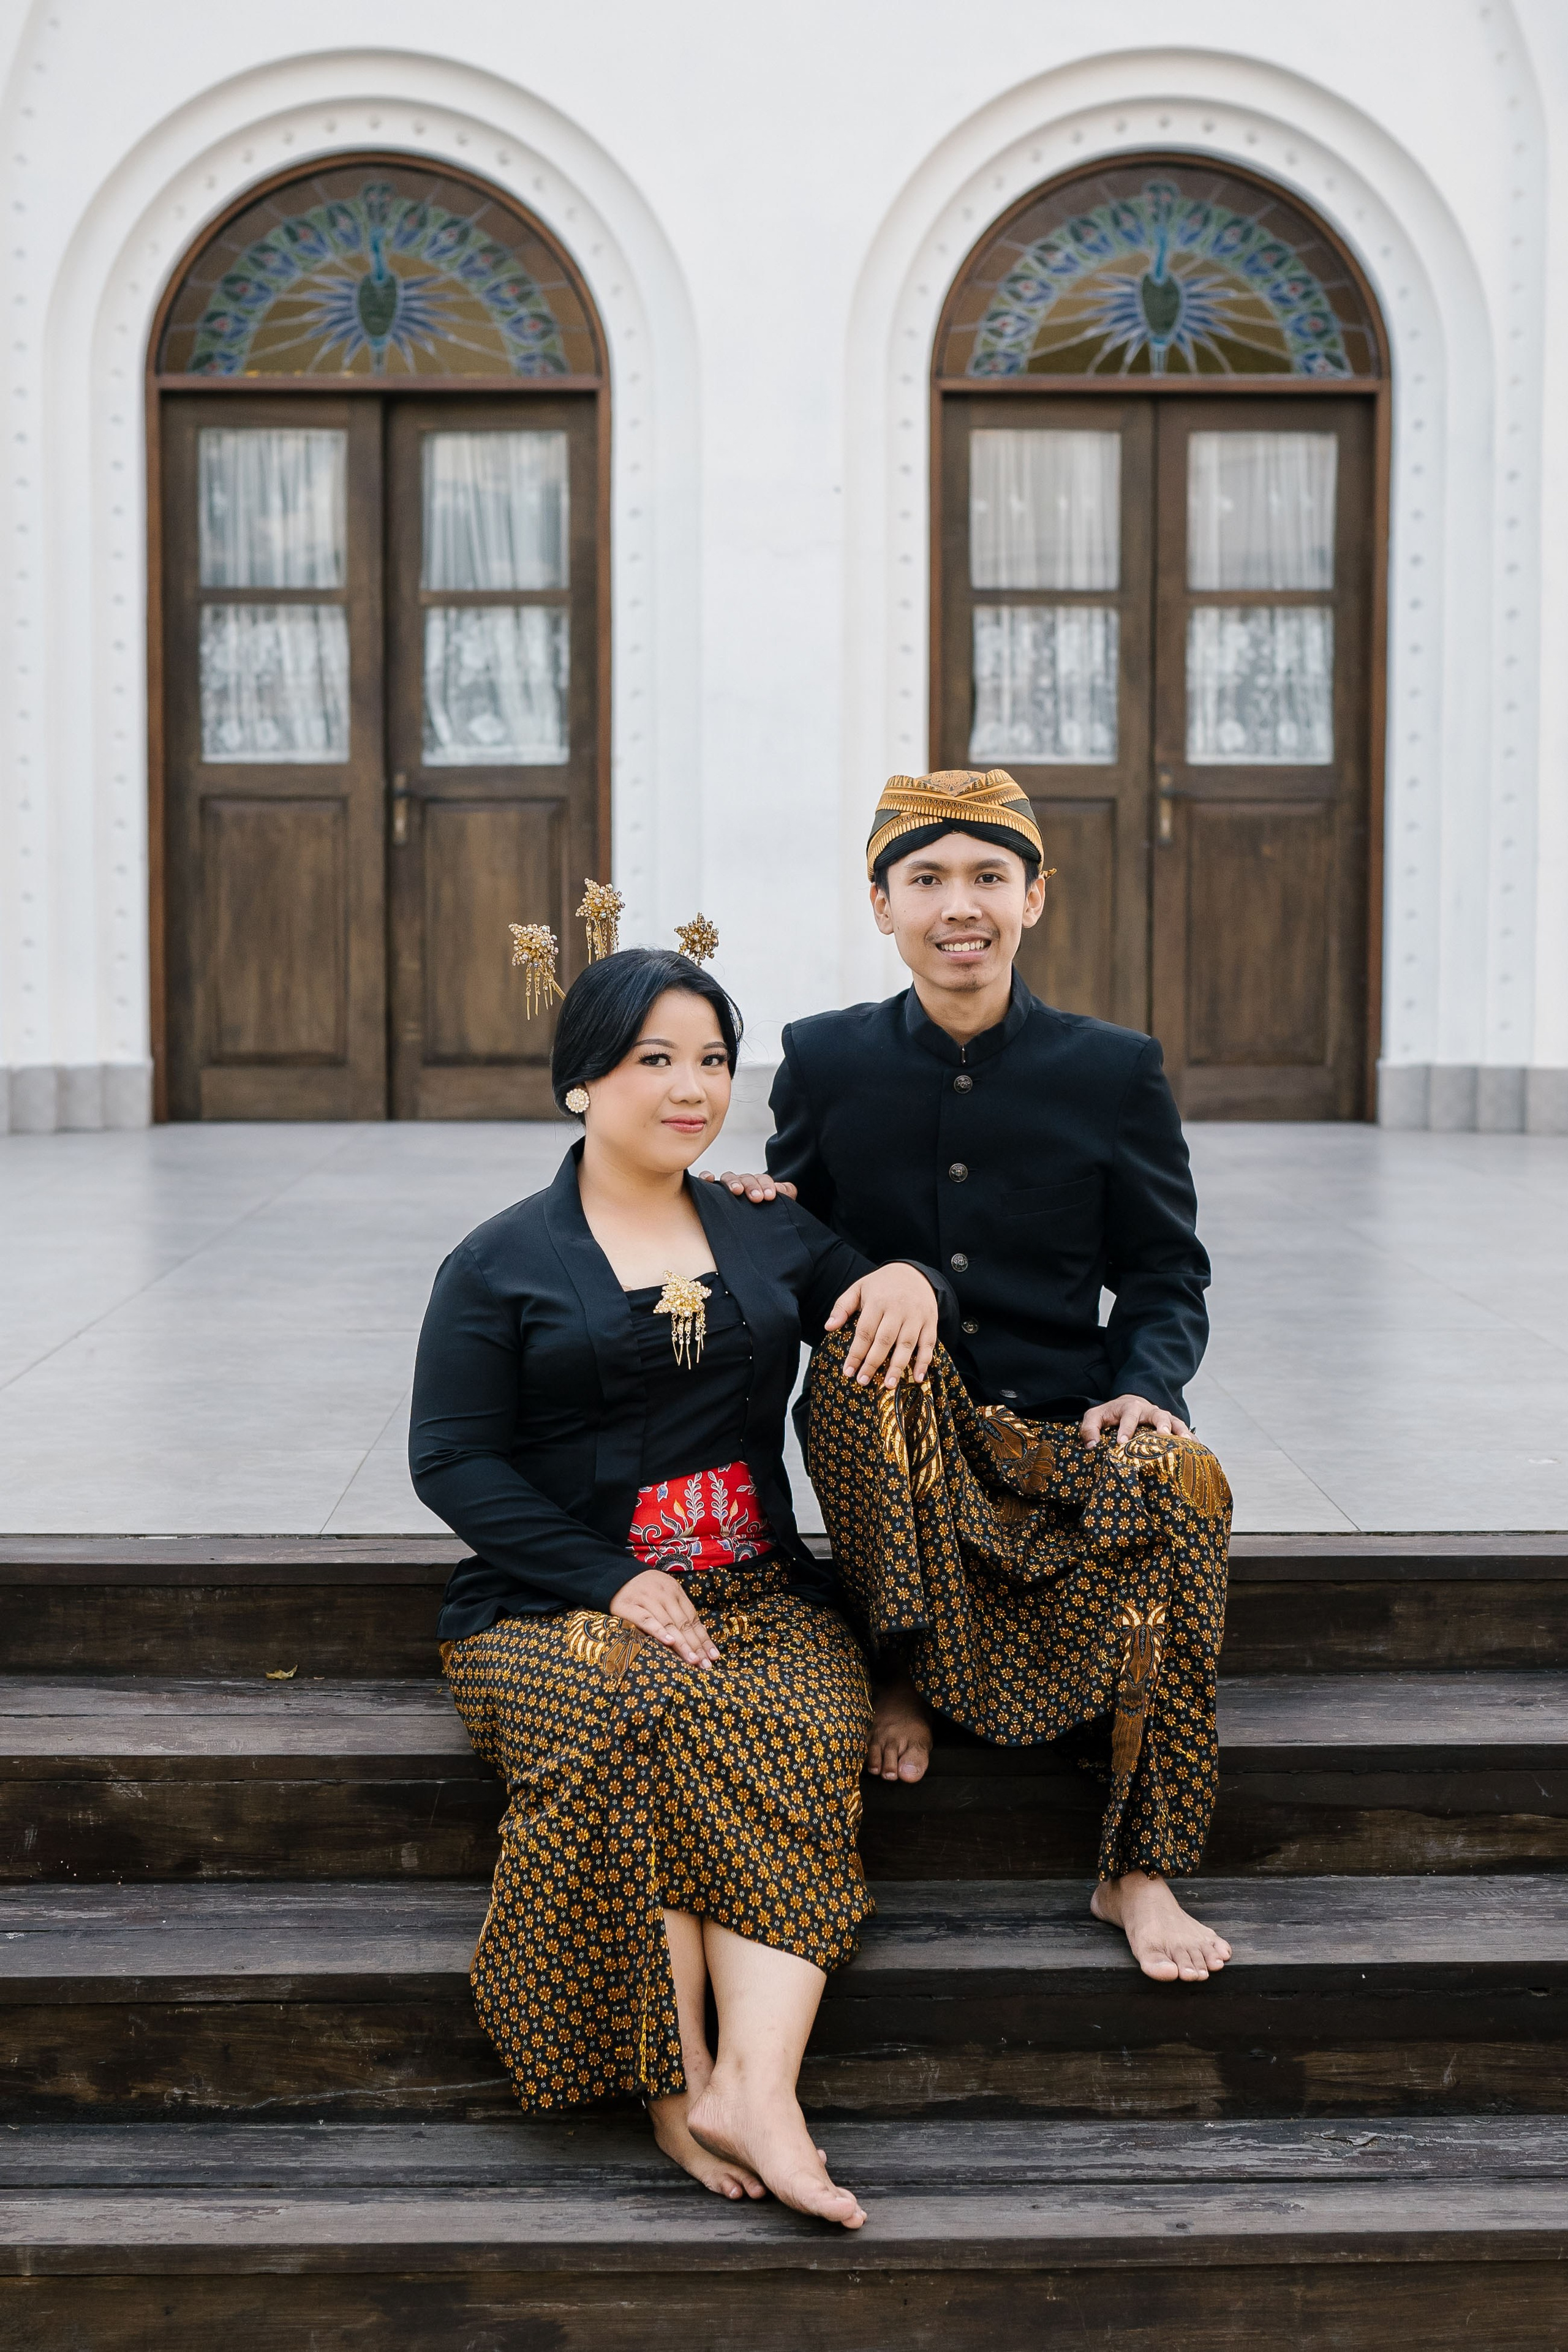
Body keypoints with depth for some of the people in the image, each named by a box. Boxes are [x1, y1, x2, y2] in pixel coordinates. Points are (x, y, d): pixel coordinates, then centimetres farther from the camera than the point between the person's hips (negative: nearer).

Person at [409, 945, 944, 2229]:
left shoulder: (770, 1235, 19)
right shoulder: (501, 1262, 8)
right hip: (555, 1598, -2)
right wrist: (613, 1583, -14)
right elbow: (452, 1460, 0)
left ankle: (756, 2084, -39)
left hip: (757, 1590, 2)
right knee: (649, 1715, -34)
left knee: (800, 1733, -31)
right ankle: (678, 2077, -29)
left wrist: (911, 1277, -2)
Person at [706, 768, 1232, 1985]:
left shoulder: (1115, 1069, 4)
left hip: (1057, 1430, 1)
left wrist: (1145, 1389, -13)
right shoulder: (827, 1061, 5)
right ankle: (901, 1669, -16)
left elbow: (1166, 1273, 7)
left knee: (1183, 1480, -33)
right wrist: (755, 1213, -9)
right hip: (888, 1439, 0)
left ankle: (1142, 1870, -21)